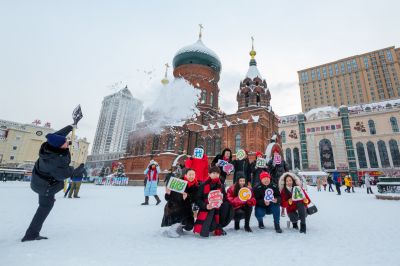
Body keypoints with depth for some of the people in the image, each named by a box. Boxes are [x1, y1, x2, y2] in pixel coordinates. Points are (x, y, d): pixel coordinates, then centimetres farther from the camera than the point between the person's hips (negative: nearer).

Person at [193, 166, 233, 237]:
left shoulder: (221, 186, 8)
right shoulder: (203, 185, -6)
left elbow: (225, 198, 12)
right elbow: (198, 199, -6)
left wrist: (221, 201, -12)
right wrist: (205, 205, -22)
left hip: (217, 211, 5)